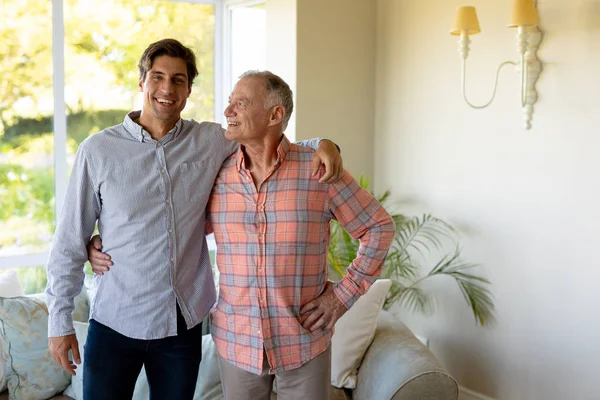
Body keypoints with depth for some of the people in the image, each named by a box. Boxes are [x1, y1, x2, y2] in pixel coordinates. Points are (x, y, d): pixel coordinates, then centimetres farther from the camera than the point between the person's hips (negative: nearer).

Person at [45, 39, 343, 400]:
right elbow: (70, 242, -1)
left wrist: (323, 144, -11)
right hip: (114, 325, -2)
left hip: (183, 325, 2)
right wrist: (60, 321, -2)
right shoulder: (98, 150, -5)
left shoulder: (212, 140, 0)